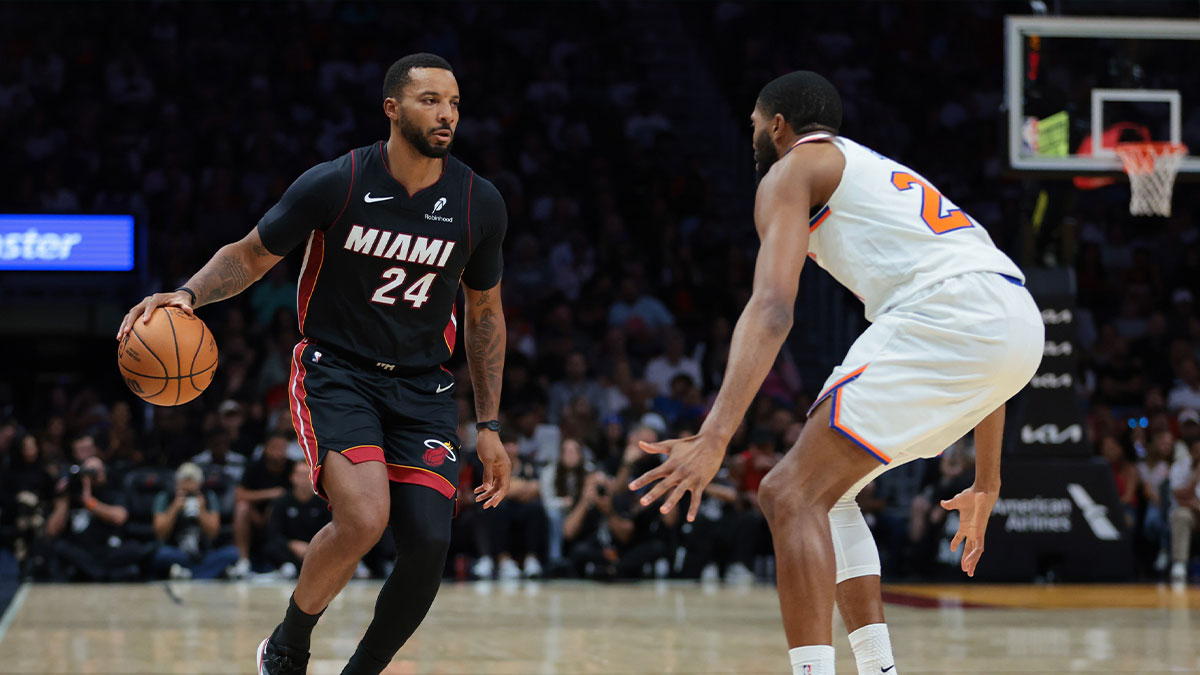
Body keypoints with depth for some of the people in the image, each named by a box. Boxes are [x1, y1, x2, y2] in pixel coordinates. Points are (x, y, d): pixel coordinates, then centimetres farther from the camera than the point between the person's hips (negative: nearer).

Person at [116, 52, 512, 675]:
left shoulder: (479, 204, -4)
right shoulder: (335, 184, -12)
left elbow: (485, 313, 11)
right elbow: (251, 256, 1)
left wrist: (489, 426, 9)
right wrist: (189, 295, -19)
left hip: (423, 388, 4)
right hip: (336, 372, -3)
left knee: (428, 547, -12)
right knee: (363, 518, -27)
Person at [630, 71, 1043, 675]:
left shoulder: (792, 170, 12)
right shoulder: (886, 177, 37)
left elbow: (772, 308, -7)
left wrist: (714, 437, -17)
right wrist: (985, 485, 40)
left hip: (949, 315, -8)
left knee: (792, 495, -8)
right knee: (826, 490, 22)